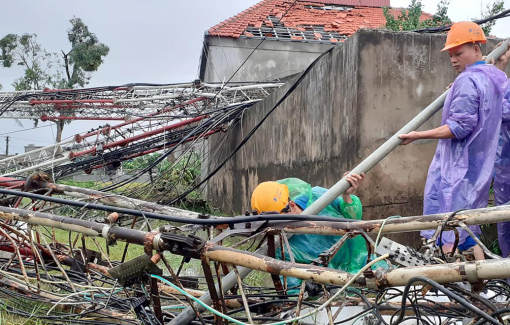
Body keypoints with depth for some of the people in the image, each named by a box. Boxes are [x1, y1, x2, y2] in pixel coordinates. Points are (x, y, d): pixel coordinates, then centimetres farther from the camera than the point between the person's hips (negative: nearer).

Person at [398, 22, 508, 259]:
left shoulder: (467, 81, -15)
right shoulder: (498, 77, 12)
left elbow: (459, 127, -20)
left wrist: (418, 135, -18)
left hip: (458, 166, -9)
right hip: (482, 166, 9)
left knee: (447, 231, -4)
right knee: (467, 228, 18)